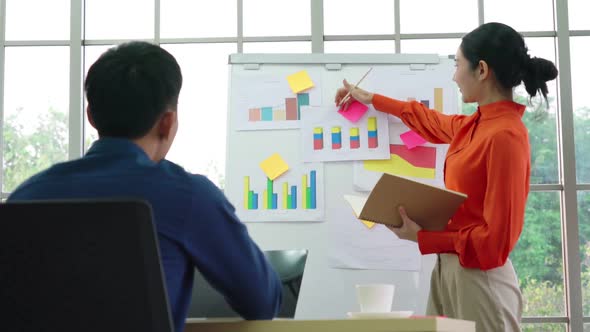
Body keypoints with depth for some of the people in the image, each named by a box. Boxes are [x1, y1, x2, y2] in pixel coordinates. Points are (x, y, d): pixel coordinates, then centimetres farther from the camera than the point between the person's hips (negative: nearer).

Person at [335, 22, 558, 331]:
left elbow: (495, 240, -21)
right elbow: (429, 121, 30)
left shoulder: (505, 136, -19)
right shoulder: (475, 125, 7)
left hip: (479, 277, -8)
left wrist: (422, 237, -17)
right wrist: (371, 99, 37)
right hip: (449, 268, 8)